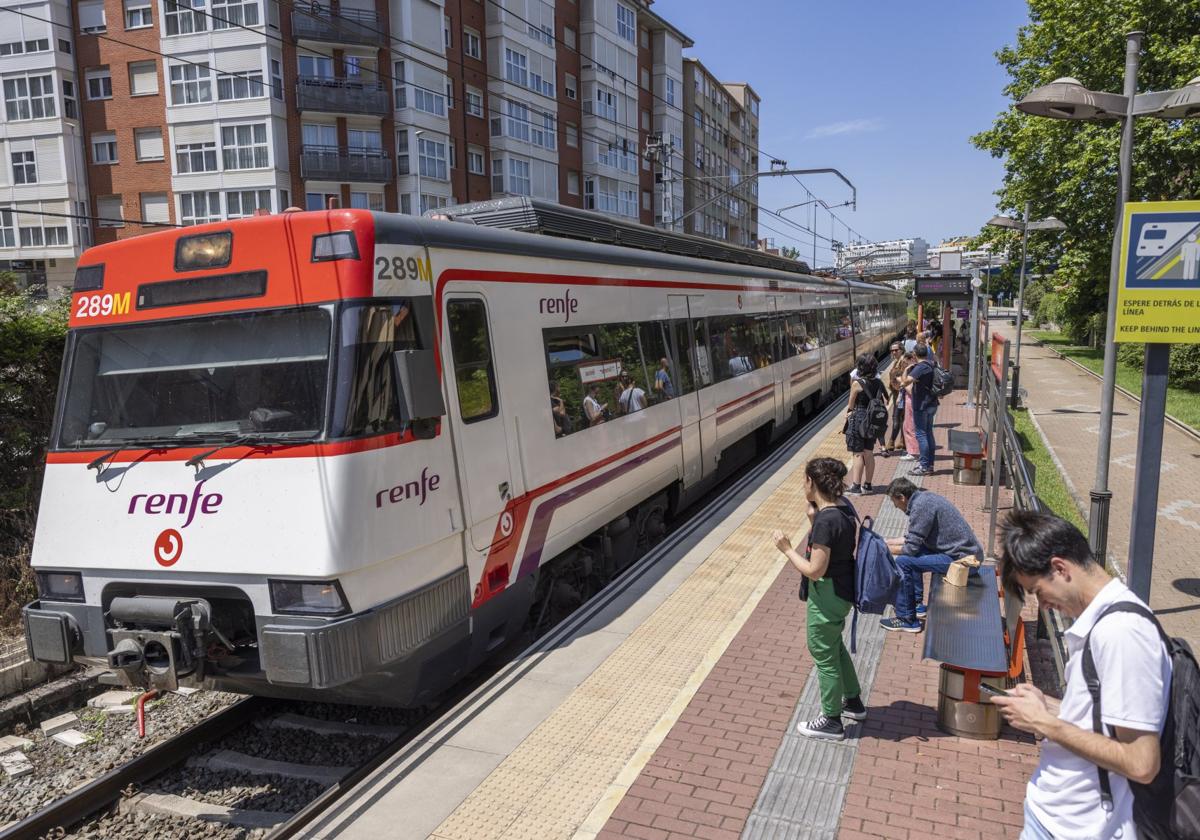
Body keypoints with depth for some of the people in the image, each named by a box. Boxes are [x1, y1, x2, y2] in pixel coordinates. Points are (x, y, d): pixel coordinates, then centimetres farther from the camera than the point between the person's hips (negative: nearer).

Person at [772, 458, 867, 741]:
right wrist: (814, 518, 5)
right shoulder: (843, 512, 0)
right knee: (835, 646, 28)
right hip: (843, 591, 9)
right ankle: (853, 702, 45)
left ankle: (831, 722, 25)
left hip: (827, 597, -9)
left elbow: (815, 570, -25)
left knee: (824, 655, 8)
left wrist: (787, 549, -15)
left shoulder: (826, 521, -28)